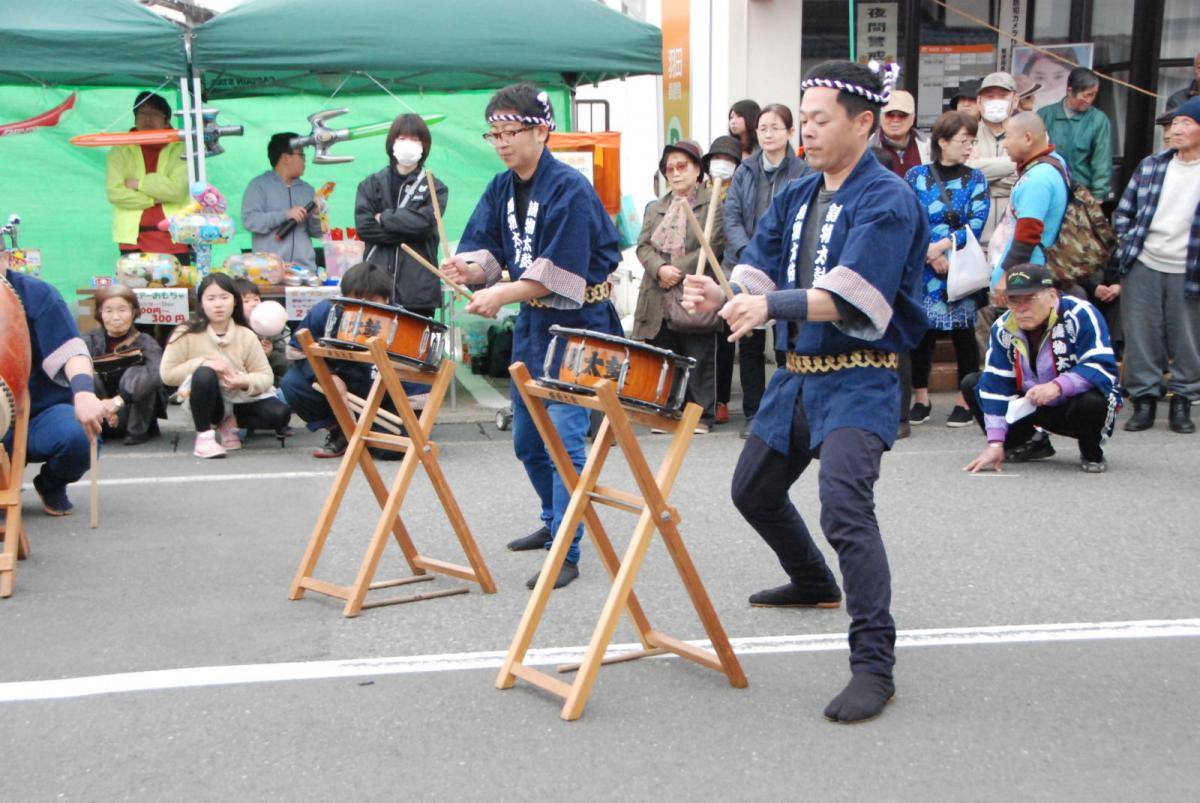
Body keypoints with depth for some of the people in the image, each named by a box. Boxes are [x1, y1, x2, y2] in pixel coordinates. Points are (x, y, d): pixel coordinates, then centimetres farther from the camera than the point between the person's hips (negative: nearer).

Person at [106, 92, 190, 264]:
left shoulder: (179, 149, 6)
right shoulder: (121, 151, 9)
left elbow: (178, 189, -9)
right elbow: (114, 192, -3)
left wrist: (139, 184, -5)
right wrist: (154, 199, -7)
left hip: (174, 239, 0)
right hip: (134, 240, 0)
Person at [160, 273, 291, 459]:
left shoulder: (246, 336, -2)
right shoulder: (187, 333, -8)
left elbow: (266, 376, -3)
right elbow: (167, 373, -10)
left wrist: (246, 382, -25)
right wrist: (204, 363, -21)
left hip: (240, 399, 2)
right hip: (207, 402, -2)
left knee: (279, 414, -22)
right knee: (204, 374, -34)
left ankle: (231, 423, 3)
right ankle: (204, 436, -20)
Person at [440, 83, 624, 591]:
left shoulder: (568, 189, -18)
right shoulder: (502, 188, 6)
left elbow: (559, 274, -24)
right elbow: (486, 247, 1)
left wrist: (502, 295, -31)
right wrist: (469, 269, -22)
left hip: (577, 324, -8)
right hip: (532, 321, 8)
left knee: (564, 439, -12)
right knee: (527, 440, 17)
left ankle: (566, 553, -6)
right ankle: (556, 522, 38)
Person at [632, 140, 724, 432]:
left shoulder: (713, 204, 1)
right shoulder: (656, 208, 20)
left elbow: (712, 246, -8)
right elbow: (643, 246, 10)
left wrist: (679, 271, -13)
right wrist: (660, 268, -10)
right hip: (659, 300, 5)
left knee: (698, 361, 0)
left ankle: (701, 414, 7)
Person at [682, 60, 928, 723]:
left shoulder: (887, 201, -13)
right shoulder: (795, 198, 10)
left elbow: (853, 299, -26)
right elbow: (758, 276, 3)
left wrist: (772, 305, -37)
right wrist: (721, 295, -20)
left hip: (858, 380, -9)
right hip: (796, 372, 9)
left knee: (843, 506, -26)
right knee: (753, 493, 21)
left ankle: (874, 664, -20)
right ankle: (815, 585, 48)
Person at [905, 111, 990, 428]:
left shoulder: (975, 180, 6)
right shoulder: (916, 176, 4)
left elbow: (977, 223, -4)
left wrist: (943, 244, -15)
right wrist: (931, 254, -12)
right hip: (922, 267, 0)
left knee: (963, 331, 3)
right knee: (921, 330, 2)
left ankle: (966, 401, 11)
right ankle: (920, 399, 14)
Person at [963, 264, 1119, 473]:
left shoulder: (1080, 315, -25)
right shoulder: (1003, 328, -10)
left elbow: (1103, 368, -30)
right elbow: (996, 384, -13)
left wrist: (1057, 386, -44)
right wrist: (995, 443, -19)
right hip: (1031, 404, 5)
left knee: (1090, 403, -39)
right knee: (972, 385, -5)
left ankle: (1091, 453, -4)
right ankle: (1026, 444, 9)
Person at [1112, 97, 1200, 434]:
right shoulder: (1151, 165, 7)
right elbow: (1123, 211, 13)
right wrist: (1127, 246, 3)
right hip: (1143, 267, 3)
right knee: (1141, 337, 5)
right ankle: (1144, 400, 14)